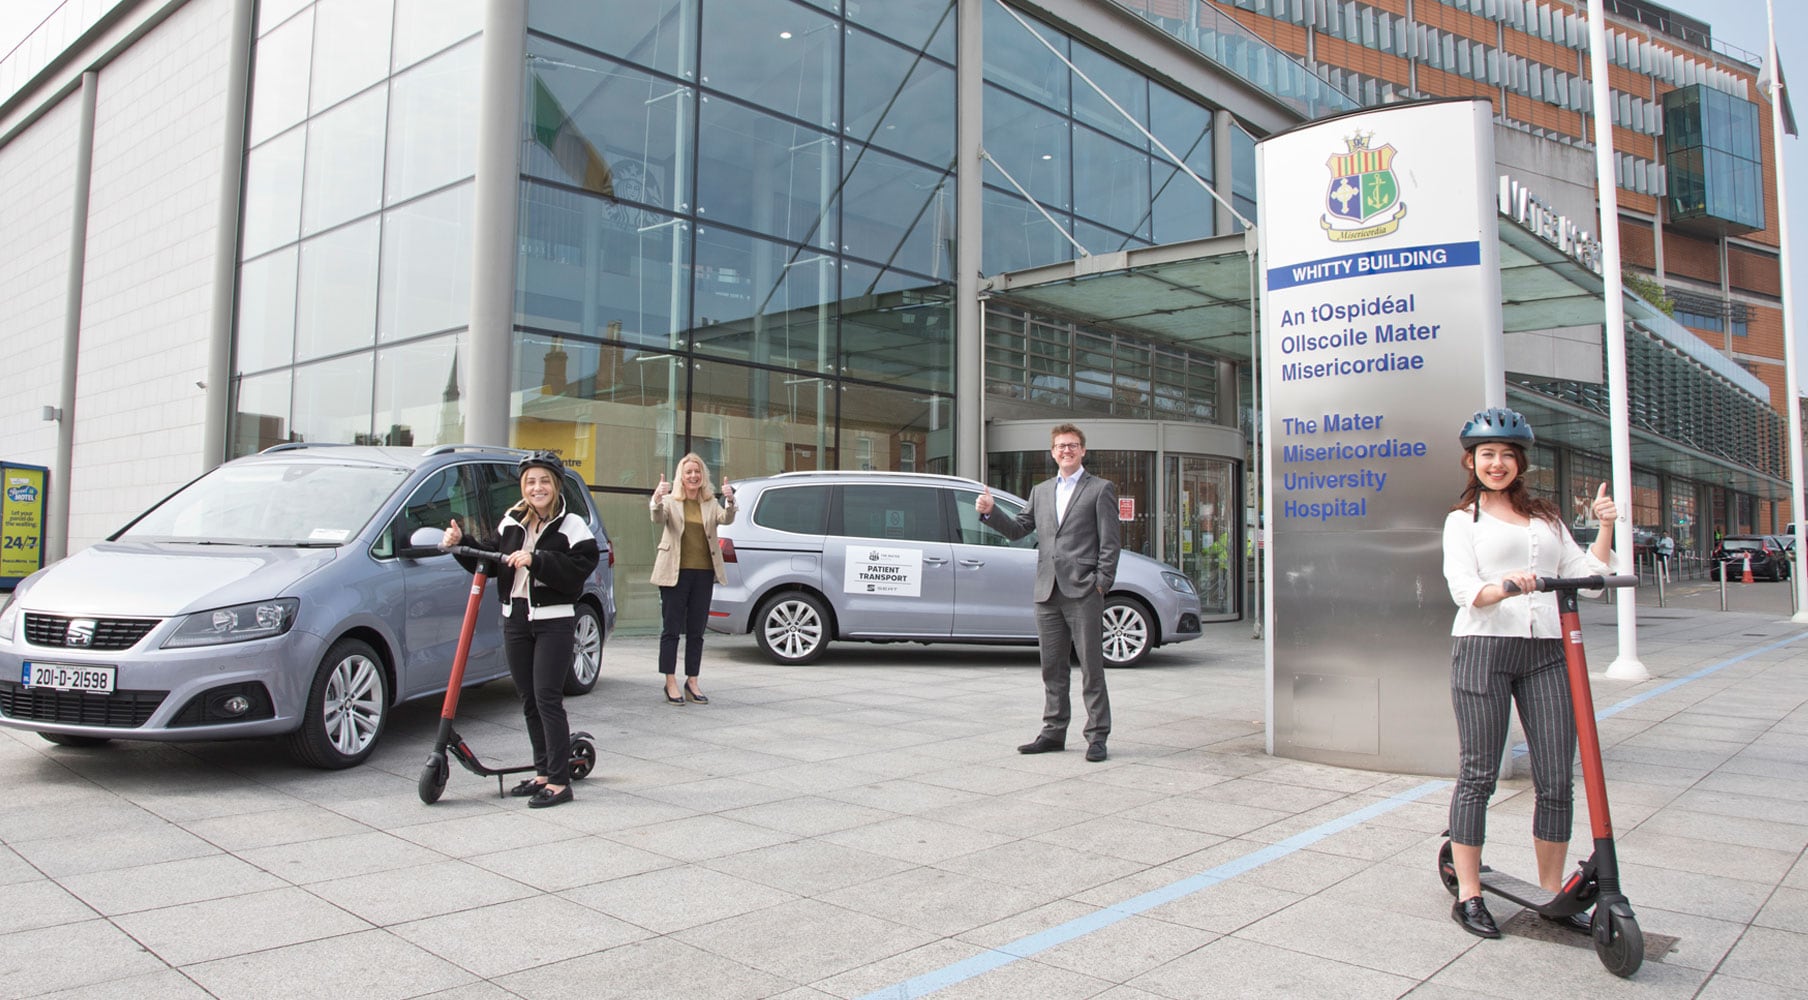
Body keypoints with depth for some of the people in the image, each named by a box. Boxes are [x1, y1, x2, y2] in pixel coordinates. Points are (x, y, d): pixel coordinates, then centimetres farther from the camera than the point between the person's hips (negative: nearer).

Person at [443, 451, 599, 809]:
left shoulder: (571, 525, -5)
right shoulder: (510, 523, 11)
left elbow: (579, 569, -17)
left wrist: (536, 561, -24)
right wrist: (461, 543, 2)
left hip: (553, 621, -6)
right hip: (515, 618, 6)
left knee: (547, 698, -9)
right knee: (528, 700, 11)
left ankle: (559, 781, -4)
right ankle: (543, 771, 22)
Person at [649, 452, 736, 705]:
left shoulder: (711, 504, 10)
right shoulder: (670, 501, 2)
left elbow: (726, 519, -8)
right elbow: (658, 519, -17)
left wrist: (730, 501, -29)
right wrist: (657, 500, -39)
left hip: (703, 573, 3)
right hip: (675, 572, -3)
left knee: (696, 632, 8)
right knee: (671, 629, 0)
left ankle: (692, 683, 16)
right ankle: (671, 684, 5)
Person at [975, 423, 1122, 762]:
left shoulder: (1100, 489, 3)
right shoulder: (1041, 492, 19)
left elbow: (1110, 542, -2)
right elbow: (1017, 530, 18)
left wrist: (1101, 584, -11)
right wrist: (990, 512, 2)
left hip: (1083, 593, -5)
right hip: (1048, 593, 5)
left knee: (1091, 668, -1)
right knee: (1052, 669, 11)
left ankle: (1097, 735, 5)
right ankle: (1053, 732, 19)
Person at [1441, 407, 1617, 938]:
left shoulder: (1547, 517, 22)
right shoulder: (1462, 519, 9)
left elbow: (1587, 576, 18)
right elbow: (1462, 586, -6)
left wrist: (1606, 526, 7)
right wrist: (1501, 589, -27)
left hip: (1547, 651, 4)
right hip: (1483, 648, -4)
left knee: (1556, 779, 2)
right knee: (1478, 775, -1)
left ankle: (1552, 892, 16)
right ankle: (1468, 896, 7)